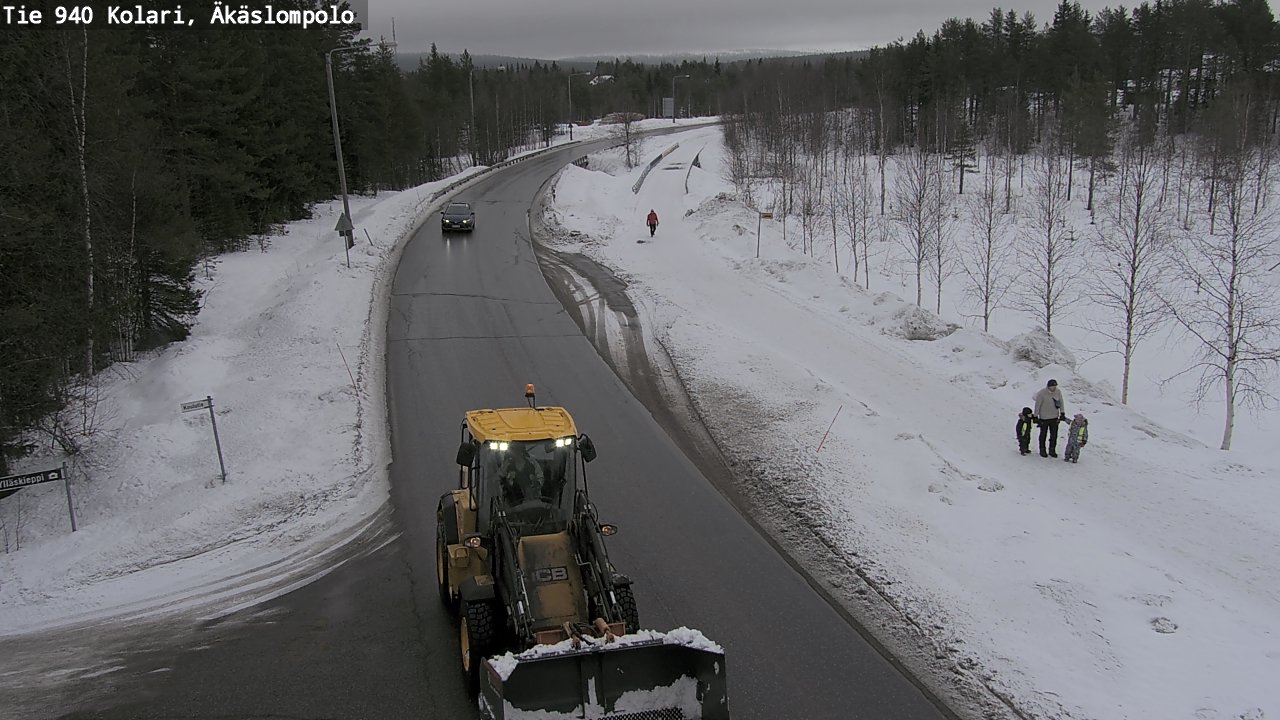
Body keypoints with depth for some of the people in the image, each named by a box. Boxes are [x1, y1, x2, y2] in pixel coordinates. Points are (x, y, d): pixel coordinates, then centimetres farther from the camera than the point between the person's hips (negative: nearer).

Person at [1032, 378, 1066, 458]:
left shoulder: (1058, 392, -6)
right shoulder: (1042, 393, -19)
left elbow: (1061, 403, 7)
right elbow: (1037, 405, -12)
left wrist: (1062, 413, 2)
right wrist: (1036, 417, -8)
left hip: (1055, 418, 4)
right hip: (1044, 418, -4)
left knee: (1054, 435, 9)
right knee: (1043, 435, 10)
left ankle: (1052, 450, 22)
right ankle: (1042, 450, 23)